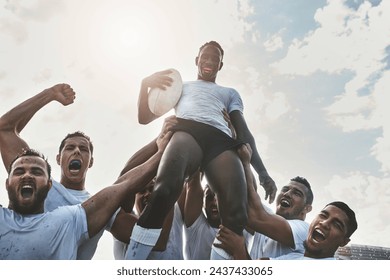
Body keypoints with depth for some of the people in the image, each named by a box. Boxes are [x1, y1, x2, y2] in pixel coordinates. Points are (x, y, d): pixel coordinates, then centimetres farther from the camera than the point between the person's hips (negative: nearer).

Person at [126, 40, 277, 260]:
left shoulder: (230, 93, 40)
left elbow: (243, 131, 26)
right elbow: (145, 117, 31)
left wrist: (262, 171, 10)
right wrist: (146, 84, 12)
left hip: (221, 142, 3)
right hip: (186, 131, -2)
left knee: (236, 215, -27)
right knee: (168, 186, -38)